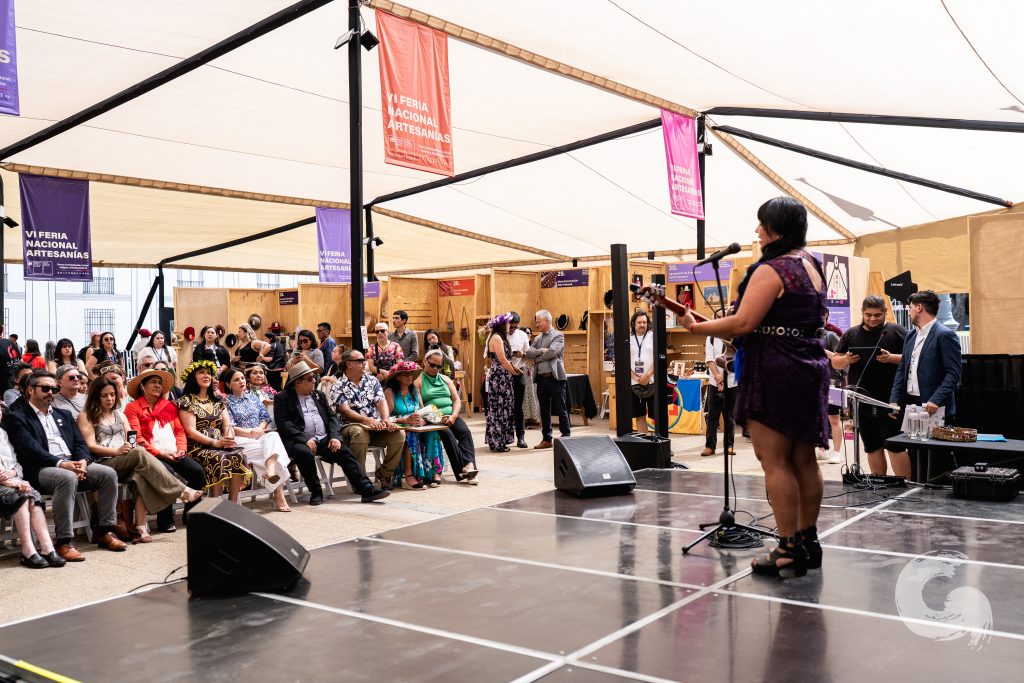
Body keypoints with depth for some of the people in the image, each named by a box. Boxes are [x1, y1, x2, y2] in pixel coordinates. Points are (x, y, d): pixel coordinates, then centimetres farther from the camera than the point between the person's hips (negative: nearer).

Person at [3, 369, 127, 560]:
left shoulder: (63, 415, 26)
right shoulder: (16, 417, 5)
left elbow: (80, 443, 16)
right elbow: (30, 449, -11)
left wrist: (82, 461, -7)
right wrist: (61, 464, -22)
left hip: (73, 465, 7)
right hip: (41, 470, -6)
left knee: (108, 473, -16)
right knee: (68, 478, -37)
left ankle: (104, 531, -8)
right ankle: (64, 541, -32)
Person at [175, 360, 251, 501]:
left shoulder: (217, 401, 22)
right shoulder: (186, 401, 3)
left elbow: (227, 425, 12)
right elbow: (191, 431, -7)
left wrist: (229, 438, -11)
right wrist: (214, 442, -18)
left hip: (221, 445, 5)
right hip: (198, 447, -5)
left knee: (239, 455, -27)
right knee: (220, 458, -35)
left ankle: (233, 502, -22)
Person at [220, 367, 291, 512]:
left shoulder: (253, 396, 21)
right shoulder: (226, 401, 5)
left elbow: (266, 417, 15)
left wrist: (260, 429, -7)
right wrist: (250, 432, -17)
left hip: (260, 434, 4)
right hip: (240, 439, -4)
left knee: (273, 436, -34)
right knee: (273, 448, -33)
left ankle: (270, 468, -58)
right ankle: (279, 493, -37)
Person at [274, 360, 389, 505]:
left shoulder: (319, 395, 20)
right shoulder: (283, 398, 3)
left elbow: (332, 416, 16)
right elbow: (283, 423, -8)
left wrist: (335, 436, -4)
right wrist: (305, 439, -19)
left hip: (324, 439, 4)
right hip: (299, 441, -4)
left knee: (345, 453, -19)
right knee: (304, 453, -36)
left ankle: (367, 489, -24)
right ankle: (316, 493, -18)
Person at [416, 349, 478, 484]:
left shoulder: (446, 380, 22)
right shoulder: (418, 381, 6)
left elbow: (457, 401, 14)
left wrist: (453, 416, -7)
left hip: (451, 416, 4)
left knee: (465, 432, -24)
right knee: (447, 434, -31)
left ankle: (469, 466, -38)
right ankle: (463, 470, -34)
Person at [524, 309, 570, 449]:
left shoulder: (558, 336, -3)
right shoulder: (537, 339, 16)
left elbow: (552, 352, -17)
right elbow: (528, 353, 3)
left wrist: (536, 356, -5)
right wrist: (541, 351, -11)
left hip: (555, 378, -6)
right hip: (541, 378, 6)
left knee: (561, 409, -1)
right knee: (544, 411, 10)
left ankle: (566, 436, 6)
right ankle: (546, 439, 16)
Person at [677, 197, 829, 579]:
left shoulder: (771, 270, -12)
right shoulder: (812, 267, 16)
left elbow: (744, 323, -19)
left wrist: (697, 327, -8)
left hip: (774, 370, -9)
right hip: (810, 367, 9)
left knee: (775, 462, -5)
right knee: (803, 461, 13)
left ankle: (789, 551, -3)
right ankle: (808, 543, 21)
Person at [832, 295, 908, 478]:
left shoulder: (896, 331, 2)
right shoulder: (851, 334, 12)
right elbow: (835, 362, 13)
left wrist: (892, 358, -18)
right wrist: (846, 360, -8)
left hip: (890, 401, -4)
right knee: (872, 447, 11)